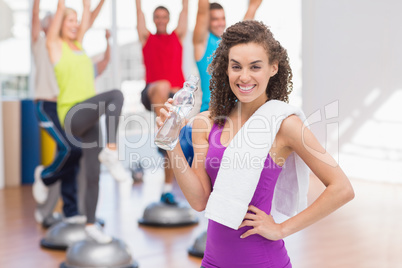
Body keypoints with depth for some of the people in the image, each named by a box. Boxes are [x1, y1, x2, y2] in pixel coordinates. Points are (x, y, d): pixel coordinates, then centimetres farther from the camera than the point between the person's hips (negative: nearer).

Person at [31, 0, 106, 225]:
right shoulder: (41, 43, 5)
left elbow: (88, 22, 20)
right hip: (47, 105, -6)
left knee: (71, 156, 2)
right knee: (71, 148, -22)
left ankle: (70, 212, 7)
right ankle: (45, 177, 8)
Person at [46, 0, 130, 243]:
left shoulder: (78, 43, 18)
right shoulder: (55, 45, 2)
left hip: (89, 117, 6)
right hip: (71, 114, -6)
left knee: (93, 175, 5)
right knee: (116, 95, -31)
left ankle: (91, 225, 16)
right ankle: (111, 152, -26)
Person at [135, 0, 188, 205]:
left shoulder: (177, 37, 19)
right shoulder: (147, 38, 16)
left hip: (175, 96, 2)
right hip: (152, 94, -2)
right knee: (162, 87, -40)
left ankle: (167, 190, 8)